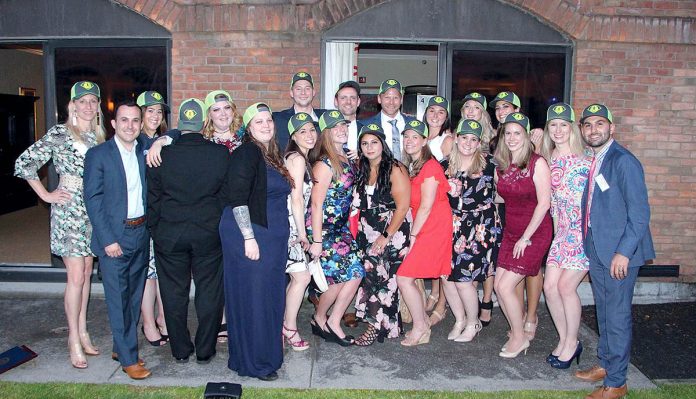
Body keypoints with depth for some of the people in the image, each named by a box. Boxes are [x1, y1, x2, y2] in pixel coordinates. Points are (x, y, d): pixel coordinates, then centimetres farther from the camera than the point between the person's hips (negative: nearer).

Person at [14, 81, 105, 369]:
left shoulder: (99, 135, 10)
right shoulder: (59, 134, -7)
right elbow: (23, 164, -8)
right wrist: (46, 195, -7)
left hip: (93, 210, 6)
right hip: (69, 210, -6)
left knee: (87, 272, 11)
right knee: (76, 276, -5)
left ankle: (82, 332, 23)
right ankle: (74, 340, 7)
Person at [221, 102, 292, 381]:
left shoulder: (272, 155, 14)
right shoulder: (247, 153, -12)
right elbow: (237, 198, -19)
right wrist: (249, 237, -21)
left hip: (271, 237, 9)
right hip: (248, 235, -9)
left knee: (269, 296, 15)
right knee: (252, 297, 1)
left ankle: (265, 353, 30)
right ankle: (253, 362, 15)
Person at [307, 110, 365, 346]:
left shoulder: (345, 159, 10)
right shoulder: (324, 164, -16)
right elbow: (316, 204, -17)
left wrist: (347, 227, 17)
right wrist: (316, 241, -18)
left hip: (341, 229, 8)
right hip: (323, 229, -8)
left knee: (355, 273, 3)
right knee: (340, 277, -3)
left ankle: (332, 323, 17)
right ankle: (320, 319, 23)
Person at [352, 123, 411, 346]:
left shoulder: (395, 170, -8)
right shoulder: (362, 169, 13)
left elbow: (402, 206, -13)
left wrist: (386, 236, -15)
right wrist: (357, 231, 6)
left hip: (392, 233, -6)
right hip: (367, 234, 6)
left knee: (382, 277, -7)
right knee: (369, 275, 0)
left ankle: (377, 326, 3)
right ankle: (378, 323, 11)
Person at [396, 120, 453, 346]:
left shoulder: (430, 166, -11)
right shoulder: (411, 167, 15)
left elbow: (426, 207, -14)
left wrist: (412, 236, -9)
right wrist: (412, 235, 4)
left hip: (434, 229, -8)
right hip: (421, 229, 8)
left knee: (404, 277, -9)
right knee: (410, 276, 8)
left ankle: (420, 328, 7)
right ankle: (423, 323, 23)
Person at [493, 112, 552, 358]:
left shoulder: (537, 163, -12)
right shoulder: (501, 165, 6)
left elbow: (544, 202, -15)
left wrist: (526, 237, -14)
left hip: (535, 234, -6)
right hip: (510, 232, 6)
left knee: (505, 286, -9)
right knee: (499, 285, 3)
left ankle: (520, 338, 12)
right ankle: (517, 333, 23)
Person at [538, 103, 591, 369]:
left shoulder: (585, 160, -10)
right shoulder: (547, 159, 7)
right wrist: (556, 229, 9)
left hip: (586, 230, -5)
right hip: (562, 231, 6)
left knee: (566, 286, -5)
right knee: (550, 286, 2)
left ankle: (571, 342, 16)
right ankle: (565, 339, 22)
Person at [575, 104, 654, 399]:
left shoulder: (624, 161, -15)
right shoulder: (591, 161, 9)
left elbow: (640, 212, -17)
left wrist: (624, 252, -20)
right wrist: (588, 244, 12)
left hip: (619, 252, -8)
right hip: (596, 249, 8)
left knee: (617, 316, 2)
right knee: (603, 311, 19)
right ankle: (605, 364, 36)